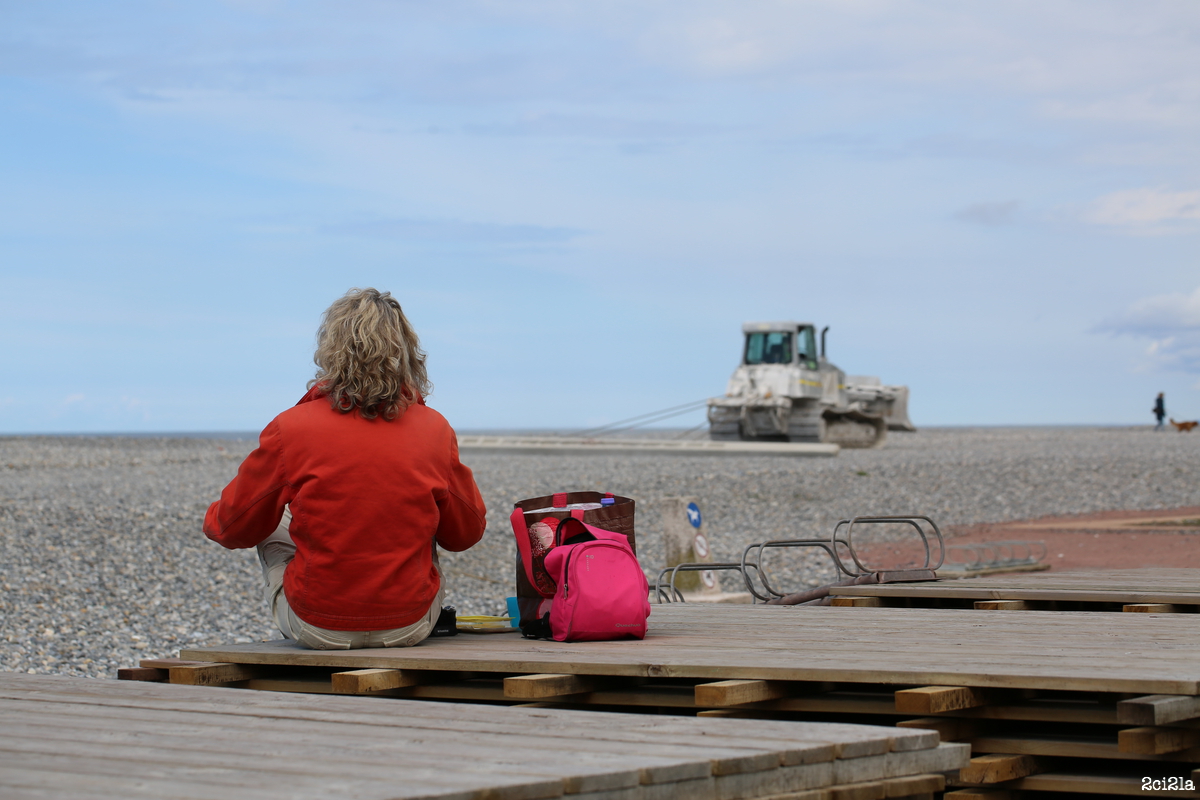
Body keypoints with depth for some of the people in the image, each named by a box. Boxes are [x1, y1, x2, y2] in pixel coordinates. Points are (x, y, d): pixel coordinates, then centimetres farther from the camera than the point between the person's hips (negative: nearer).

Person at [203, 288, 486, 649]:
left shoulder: (291, 429, -11)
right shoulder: (435, 430, -6)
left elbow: (236, 528, 2)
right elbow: (465, 533, 7)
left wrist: (214, 518, 26)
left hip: (318, 630, -1)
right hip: (410, 627, 2)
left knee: (274, 529, 27)